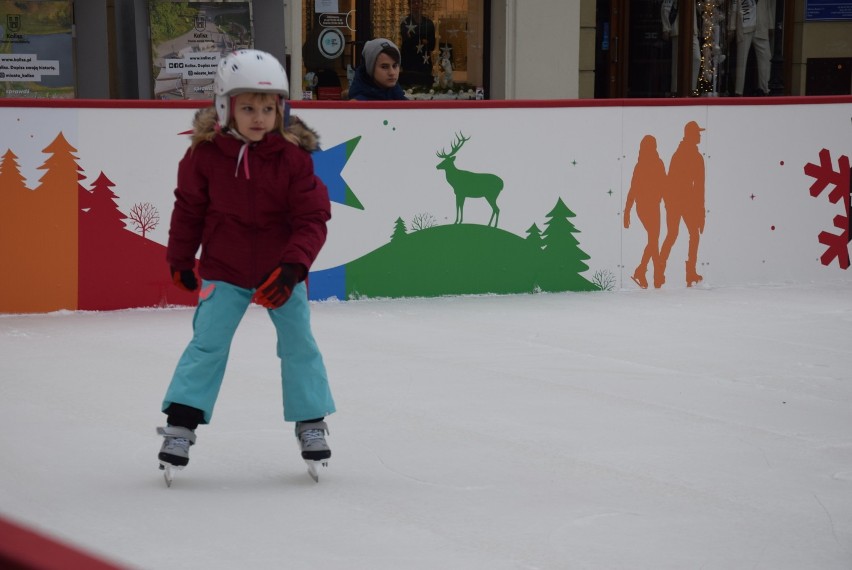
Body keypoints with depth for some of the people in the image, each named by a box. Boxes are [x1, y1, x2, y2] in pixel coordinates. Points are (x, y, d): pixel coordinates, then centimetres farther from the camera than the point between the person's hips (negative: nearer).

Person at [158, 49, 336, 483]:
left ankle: (311, 423, 20)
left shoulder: (293, 157, -12)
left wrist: (291, 268, -22)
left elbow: (312, 219, -11)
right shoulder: (205, 154, -11)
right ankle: (180, 425, -1)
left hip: (281, 272, 1)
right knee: (207, 344, -5)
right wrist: (179, 260, 10)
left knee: (299, 344, 4)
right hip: (224, 271, -1)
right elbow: (188, 209, 3)